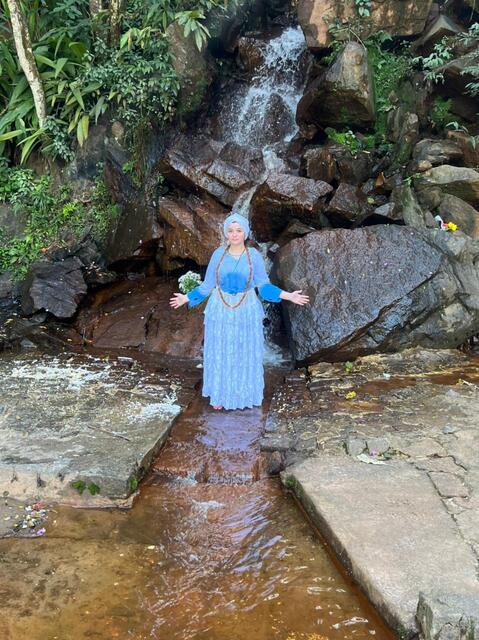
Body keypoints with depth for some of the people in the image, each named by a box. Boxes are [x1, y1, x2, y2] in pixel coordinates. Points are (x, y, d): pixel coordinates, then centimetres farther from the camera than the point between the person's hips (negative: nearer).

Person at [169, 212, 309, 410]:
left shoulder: (254, 256, -5)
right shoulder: (218, 254, -2)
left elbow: (264, 285, 0)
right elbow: (207, 285, 6)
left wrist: (288, 296, -8)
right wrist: (187, 297, 3)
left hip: (246, 311, -1)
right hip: (220, 310, 1)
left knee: (245, 353, 8)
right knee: (220, 353, 7)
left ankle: (244, 395, 24)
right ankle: (220, 395, 22)